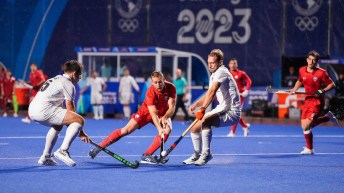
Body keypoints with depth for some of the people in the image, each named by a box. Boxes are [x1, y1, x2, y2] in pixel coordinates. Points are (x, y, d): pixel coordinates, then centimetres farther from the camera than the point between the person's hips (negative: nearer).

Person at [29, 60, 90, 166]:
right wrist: (80, 132, 4)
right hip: (43, 110, -10)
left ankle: (45, 157, 33)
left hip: (32, 110, 10)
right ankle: (63, 150, -18)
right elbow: (70, 110, -1)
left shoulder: (56, 79, 29)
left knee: (58, 125, 35)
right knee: (80, 120, -12)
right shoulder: (68, 84, 0)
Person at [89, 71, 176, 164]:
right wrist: (159, 128, -50)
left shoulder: (171, 88, -25)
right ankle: (99, 147, -3)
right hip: (146, 112, -3)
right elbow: (153, 113, -37)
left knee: (168, 129, -27)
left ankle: (147, 156, -23)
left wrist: (165, 118, -45)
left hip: (163, 114, 3)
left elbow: (171, 107, -24)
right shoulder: (151, 92, -32)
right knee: (126, 130, -13)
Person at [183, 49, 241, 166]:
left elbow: (212, 91, -32)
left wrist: (203, 108, -43)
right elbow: (209, 95, 20)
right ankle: (197, 155, 27)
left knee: (205, 121, -33)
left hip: (231, 112, -10)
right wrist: (196, 104, 1)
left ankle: (206, 153, -24)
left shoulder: (221, 72, -17)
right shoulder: (214, 75, 14)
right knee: (195, 127, 10)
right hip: (221, 110, 10)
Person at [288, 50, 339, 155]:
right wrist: (294, 90, 7)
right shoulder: (302, 70, 2)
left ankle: (309, 149, 4)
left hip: (317, 101, -7)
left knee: (306, 125, -15)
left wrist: (323, 91, -21)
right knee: (304, 125, 10)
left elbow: (331, 84, -5)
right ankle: (328, 117, 29)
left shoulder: (321, 73, -13)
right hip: (307, 101, 7)